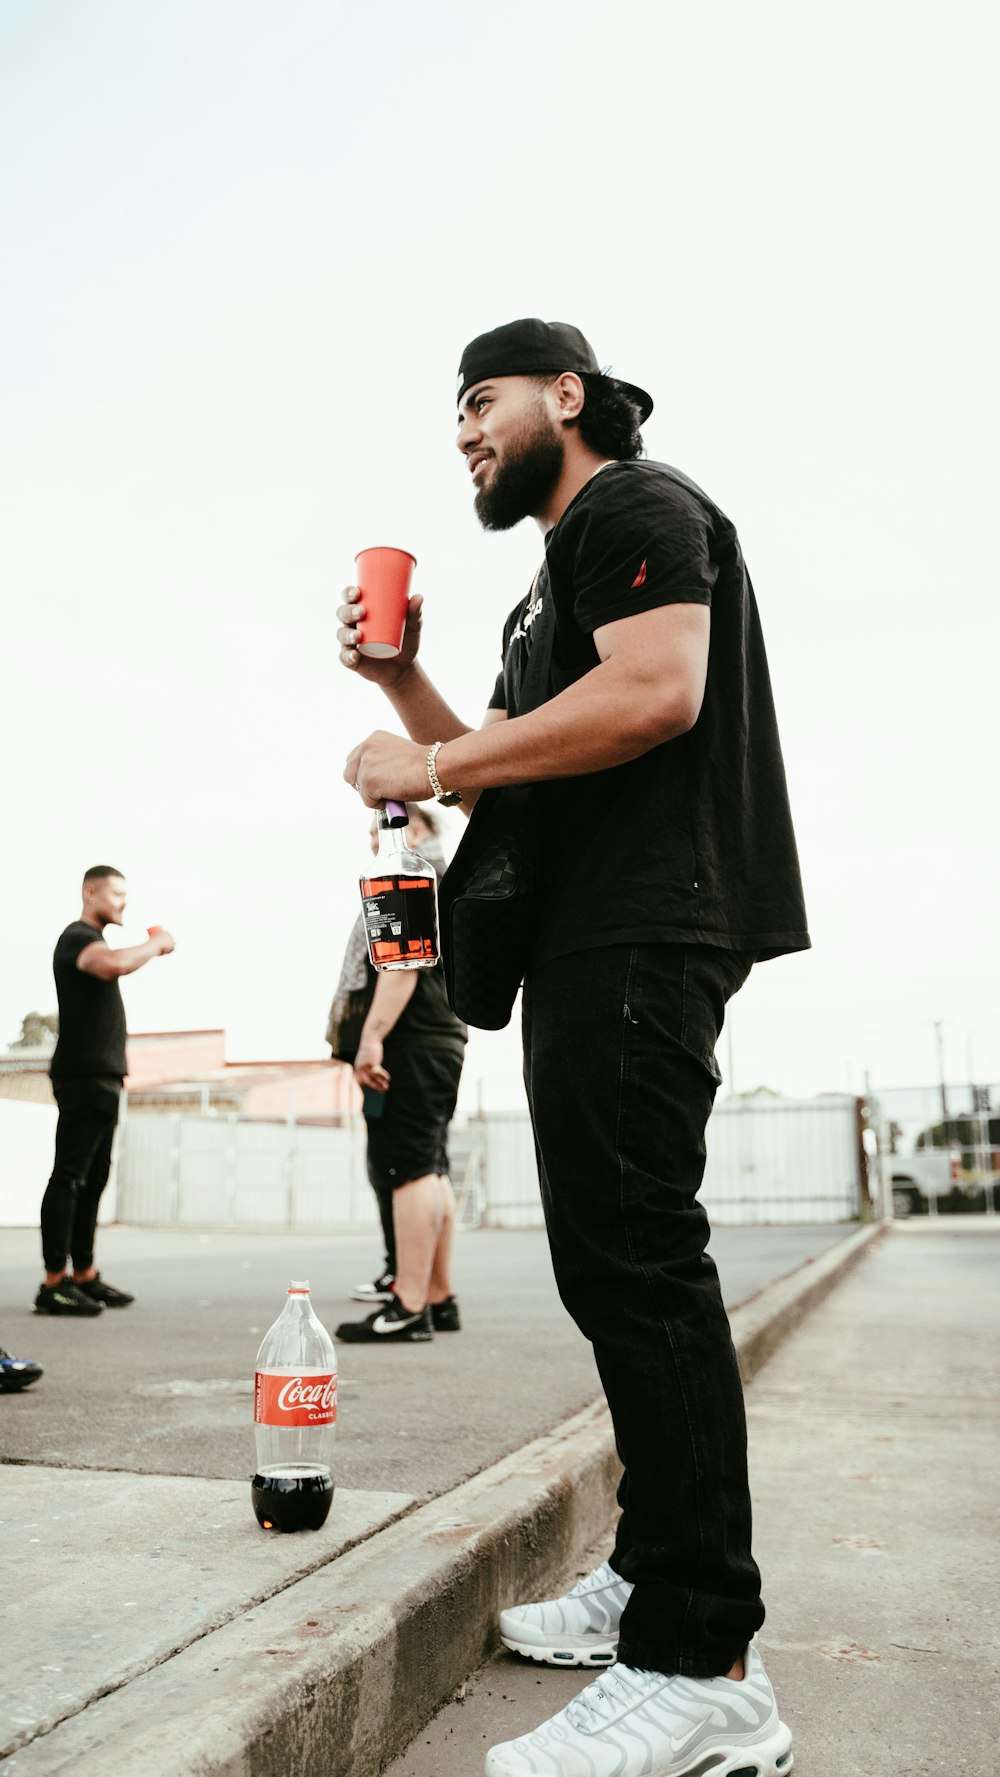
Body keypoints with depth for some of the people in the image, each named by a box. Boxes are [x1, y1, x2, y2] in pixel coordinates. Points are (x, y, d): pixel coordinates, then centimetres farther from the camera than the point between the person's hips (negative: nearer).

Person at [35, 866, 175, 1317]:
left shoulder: (91, 941, 23)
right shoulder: (77, 937, -9)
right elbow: (113, 964, -29)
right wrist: (155, 944, -16)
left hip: (102, 1077, 10)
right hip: (82, 1075, -10)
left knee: (93, 1179, 11)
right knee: (69, 1175, -10)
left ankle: (84, 1275, 16)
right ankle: (54, 1283, -9)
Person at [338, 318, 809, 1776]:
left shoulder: (637, 507, -1)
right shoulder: (554, 582, 29)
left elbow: (658, 690, -20)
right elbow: (504, 765, 27)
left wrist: (430, 767, -15)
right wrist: (401, 679, 14)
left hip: (641, 936, -11)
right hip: (592, 945, 11)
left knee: (633, 1263, -14)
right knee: (621, 1266, 11)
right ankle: (655, 1576, 22)